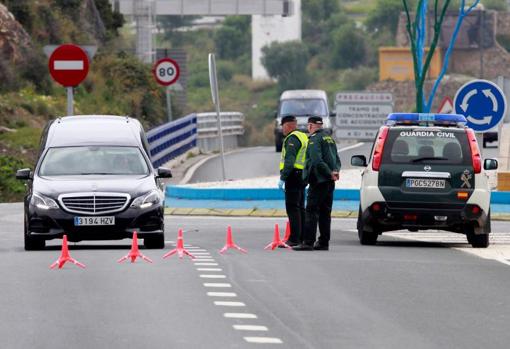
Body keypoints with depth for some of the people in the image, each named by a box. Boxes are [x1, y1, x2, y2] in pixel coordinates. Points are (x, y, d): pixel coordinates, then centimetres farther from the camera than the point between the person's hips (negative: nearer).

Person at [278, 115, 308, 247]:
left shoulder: (292, 138, -12)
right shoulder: (304, 137, 20)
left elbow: (289, 161, -21)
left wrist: (283, 178, -22)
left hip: (294, 175, -10)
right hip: (302, 176, 10)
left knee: (292, 208, -10)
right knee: (300, 208, 14)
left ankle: (294, 239, -14)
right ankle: (302, 237, 16)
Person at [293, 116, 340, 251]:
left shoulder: (314, 139, -9)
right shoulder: (330, 139, 18)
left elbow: (317, 161, -21)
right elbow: (337, 159, 18)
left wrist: (330, 173, -16)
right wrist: (335, 171, 1)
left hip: (318, 179, -8)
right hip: (329, 181, 8)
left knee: (312, 211, -8)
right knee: (325, 212, 11)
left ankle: (308, 242, -12)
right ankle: (324, 242, 12)